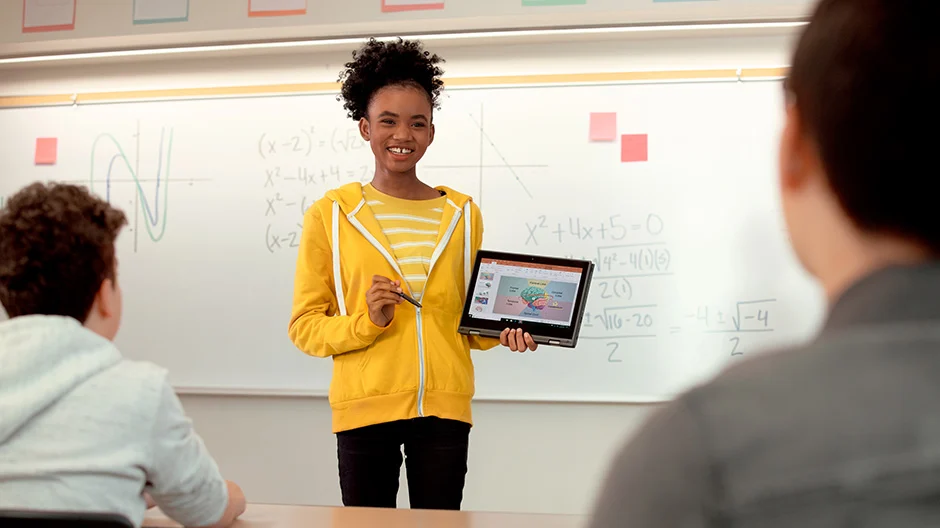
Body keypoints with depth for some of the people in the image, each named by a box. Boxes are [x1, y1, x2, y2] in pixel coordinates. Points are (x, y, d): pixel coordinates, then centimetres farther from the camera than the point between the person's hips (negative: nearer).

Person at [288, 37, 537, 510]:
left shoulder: (462, 214, 11)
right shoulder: (329, 216, 2)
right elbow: (304, 326, 2)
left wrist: (501, 333, 0)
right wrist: (366, 323, -15)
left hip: (444, 407, 2)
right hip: (364, 408, -2)